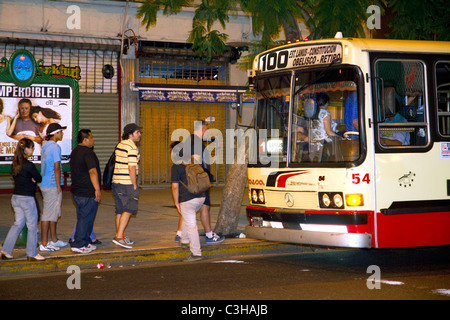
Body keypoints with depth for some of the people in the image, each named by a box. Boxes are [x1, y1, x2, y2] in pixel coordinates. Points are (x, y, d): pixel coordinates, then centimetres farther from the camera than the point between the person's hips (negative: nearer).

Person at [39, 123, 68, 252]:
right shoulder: (54, 147, -16)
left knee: (54, 213, 18)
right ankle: (44, 244, -1)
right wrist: (59, 187, -13)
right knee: (48, 215, -5)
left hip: (46, 184, 9)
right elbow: (56, 168, -18)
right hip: (52, 186, -9)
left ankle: (54, 240, 27)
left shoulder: (45, 146, 12)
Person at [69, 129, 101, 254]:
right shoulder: (88, 153, -17)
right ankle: (78, 245, -2)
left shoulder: (75, 151, 15)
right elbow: (92, 171, -25)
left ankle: (85, 243, 22)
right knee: (85, 218, -4)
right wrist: (97, 189, -25)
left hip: (77, 191, 10)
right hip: (88, 192, -10)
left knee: (83, 217, 16)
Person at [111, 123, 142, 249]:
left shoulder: (120, 145, 14)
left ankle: (119, 237, 20)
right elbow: (131, 168, -19)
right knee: (129, 210, -7)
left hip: (116, 182, 9)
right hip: (127, 183, -9)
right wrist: (135, 186, -13)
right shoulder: (132, 147, -14)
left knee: (120, 210, 13)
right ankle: (119, 237, -13)